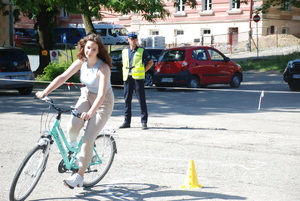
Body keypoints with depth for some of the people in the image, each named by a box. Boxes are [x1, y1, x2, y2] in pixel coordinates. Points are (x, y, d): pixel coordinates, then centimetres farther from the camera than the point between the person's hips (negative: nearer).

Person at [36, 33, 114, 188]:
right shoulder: (81, 62, -9)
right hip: (86, 96, 5)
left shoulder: (103, 68, -26)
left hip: (103, 101, -5)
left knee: (88, 139, -12)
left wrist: (90, 113, -48)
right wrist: (45, 92, -20)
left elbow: (101, 94, -35)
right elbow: (63, 77, -10)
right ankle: (72, 144, 12)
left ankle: (79, 176, -1)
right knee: (72, 126, -23)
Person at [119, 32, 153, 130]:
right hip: (127, 78, 4)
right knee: (127, 100, 6)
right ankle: (127, 121, 12)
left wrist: (143, 70, -1)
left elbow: (150, 62, 8)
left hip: (138, 78, -4)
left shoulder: (141, 51, 2)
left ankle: (144, 122, -1)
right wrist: (125, 73, 12)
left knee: (141, 100, -4)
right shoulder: (124, 51, 14)